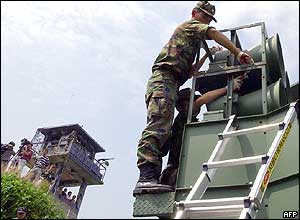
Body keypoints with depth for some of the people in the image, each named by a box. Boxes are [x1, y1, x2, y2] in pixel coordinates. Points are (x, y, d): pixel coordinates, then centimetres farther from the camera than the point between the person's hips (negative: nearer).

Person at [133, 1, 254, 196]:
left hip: (170, 84, 10)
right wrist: (238, 52, -11)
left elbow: (188, 72, 34)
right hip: (164, 78, -10)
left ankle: (150, 179, -14)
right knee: (159, 127, -26)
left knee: (162, 130, -5)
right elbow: (213, 33, -5)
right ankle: (146, 177, -38)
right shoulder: (190, 25, 15)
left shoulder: (192, 40, 40)